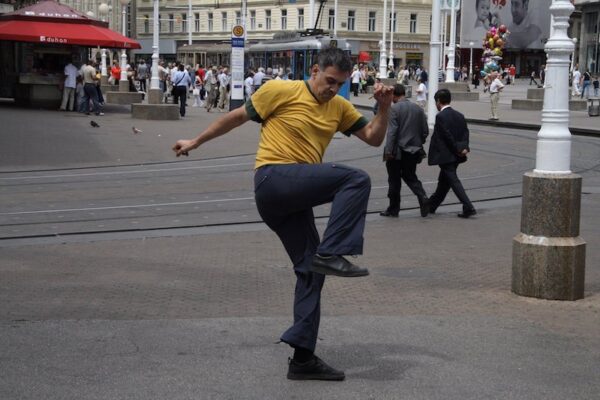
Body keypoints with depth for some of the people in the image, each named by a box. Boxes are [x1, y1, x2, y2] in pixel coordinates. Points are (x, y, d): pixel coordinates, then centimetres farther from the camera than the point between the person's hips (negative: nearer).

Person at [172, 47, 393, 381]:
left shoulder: (340, 107, 14)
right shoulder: (282, 91, -3)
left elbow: (374, 138, 14)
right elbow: (238, 116, 5)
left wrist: (385, 108, -4)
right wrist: (196, 142, 13)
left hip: (295, 196, 7)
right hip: (274, 178, -7)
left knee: (311, 270, 4)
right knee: (357, 179, -21)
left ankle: (303, 357, 8)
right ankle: (330, 254, -26)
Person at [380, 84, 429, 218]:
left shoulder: (394, 109, -12)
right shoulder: (418, 109, 7)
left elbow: (392, 132, -19)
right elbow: (425, 131, 8)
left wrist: (388, 151, -18)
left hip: (397, 151, -5)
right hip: (413, 151, 6)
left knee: (394, 180, 5)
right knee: (410, 177, 17)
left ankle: (393, 209, 12)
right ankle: (423, 198, -6)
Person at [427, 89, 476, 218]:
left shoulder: (440, 116, -14)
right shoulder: (459, 116, 10)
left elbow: (448, 136, -18)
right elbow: (465, 132, 1)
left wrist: (457, 150, -11)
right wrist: (464, 147, -10)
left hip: (445, 156, -8)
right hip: (456, 156, 9)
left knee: (454, 181, -7)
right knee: (443, 181, 17)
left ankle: (468, 208, -14)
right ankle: (431, 206, 30)